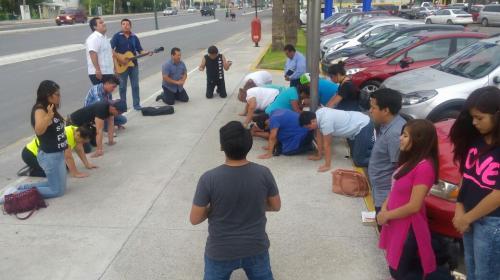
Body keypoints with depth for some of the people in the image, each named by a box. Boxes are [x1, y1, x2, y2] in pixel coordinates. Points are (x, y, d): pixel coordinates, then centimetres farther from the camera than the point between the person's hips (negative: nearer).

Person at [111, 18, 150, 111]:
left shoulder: (134, 37, 7)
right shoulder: (117, 36, -4)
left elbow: (140, 50, 7)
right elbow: (110, 49, -12)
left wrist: (147, 53, -12)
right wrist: (119, 58, -20)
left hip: (133, 64, 3)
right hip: (121, 65, -3)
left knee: (135, 85, 5)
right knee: (122, 86, 5)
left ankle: (136, 104, 14)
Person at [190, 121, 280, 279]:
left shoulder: (209, 179, -23)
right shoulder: (263, 173, -16)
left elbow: (195, 219, -13)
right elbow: (276, 206, 0)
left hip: (221, 251, -1)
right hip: (256, 247, 2)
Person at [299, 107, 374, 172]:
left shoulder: (325, 121, -32)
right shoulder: (317, 114, -6)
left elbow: (327, 144, -24)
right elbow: (319, 137, 4)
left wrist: (327, 165, -16)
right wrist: (319, 155, 11)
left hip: (363, 126, -9)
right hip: (355, 126, 9)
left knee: (359, 161, -10)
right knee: (354, 154, 20)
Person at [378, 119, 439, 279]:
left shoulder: (424, 167, -24)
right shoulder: (410, 160, 7)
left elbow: (414, 206, -24)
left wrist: (387, 215, -13)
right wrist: (384, 208, -3)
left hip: (408, 228, -9)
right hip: (396, 223, 9)